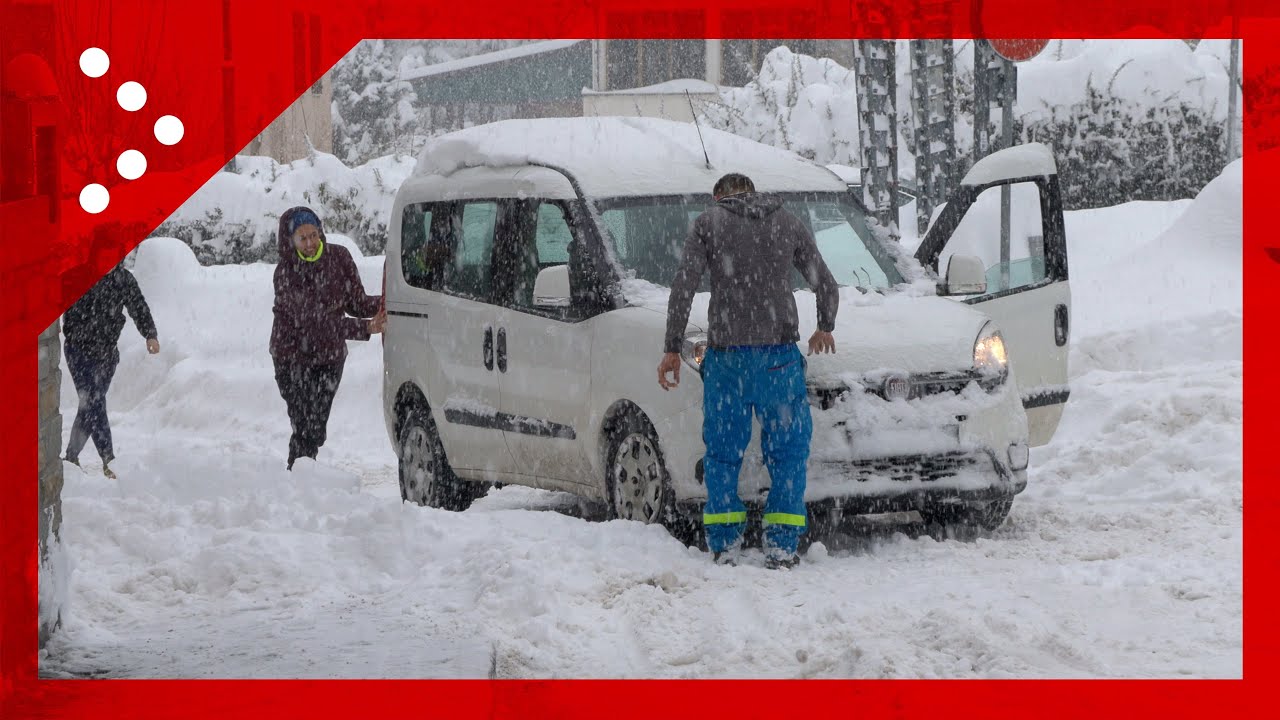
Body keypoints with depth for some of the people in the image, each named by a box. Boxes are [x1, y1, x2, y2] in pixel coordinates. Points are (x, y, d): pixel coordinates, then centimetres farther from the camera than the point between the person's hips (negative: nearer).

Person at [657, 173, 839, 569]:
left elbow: (683, 287, -3)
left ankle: (724, 543, 6)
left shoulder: (708, 222, 6)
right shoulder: (789, 224, 12)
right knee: (788, 449, 7)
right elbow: (827, 286, 16)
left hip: (726, 354, -1)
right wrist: (825, 329, 34)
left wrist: (672, 348, 0)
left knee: (722, 451, 9)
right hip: (779, 353, 1)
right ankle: (781, 545, 1)